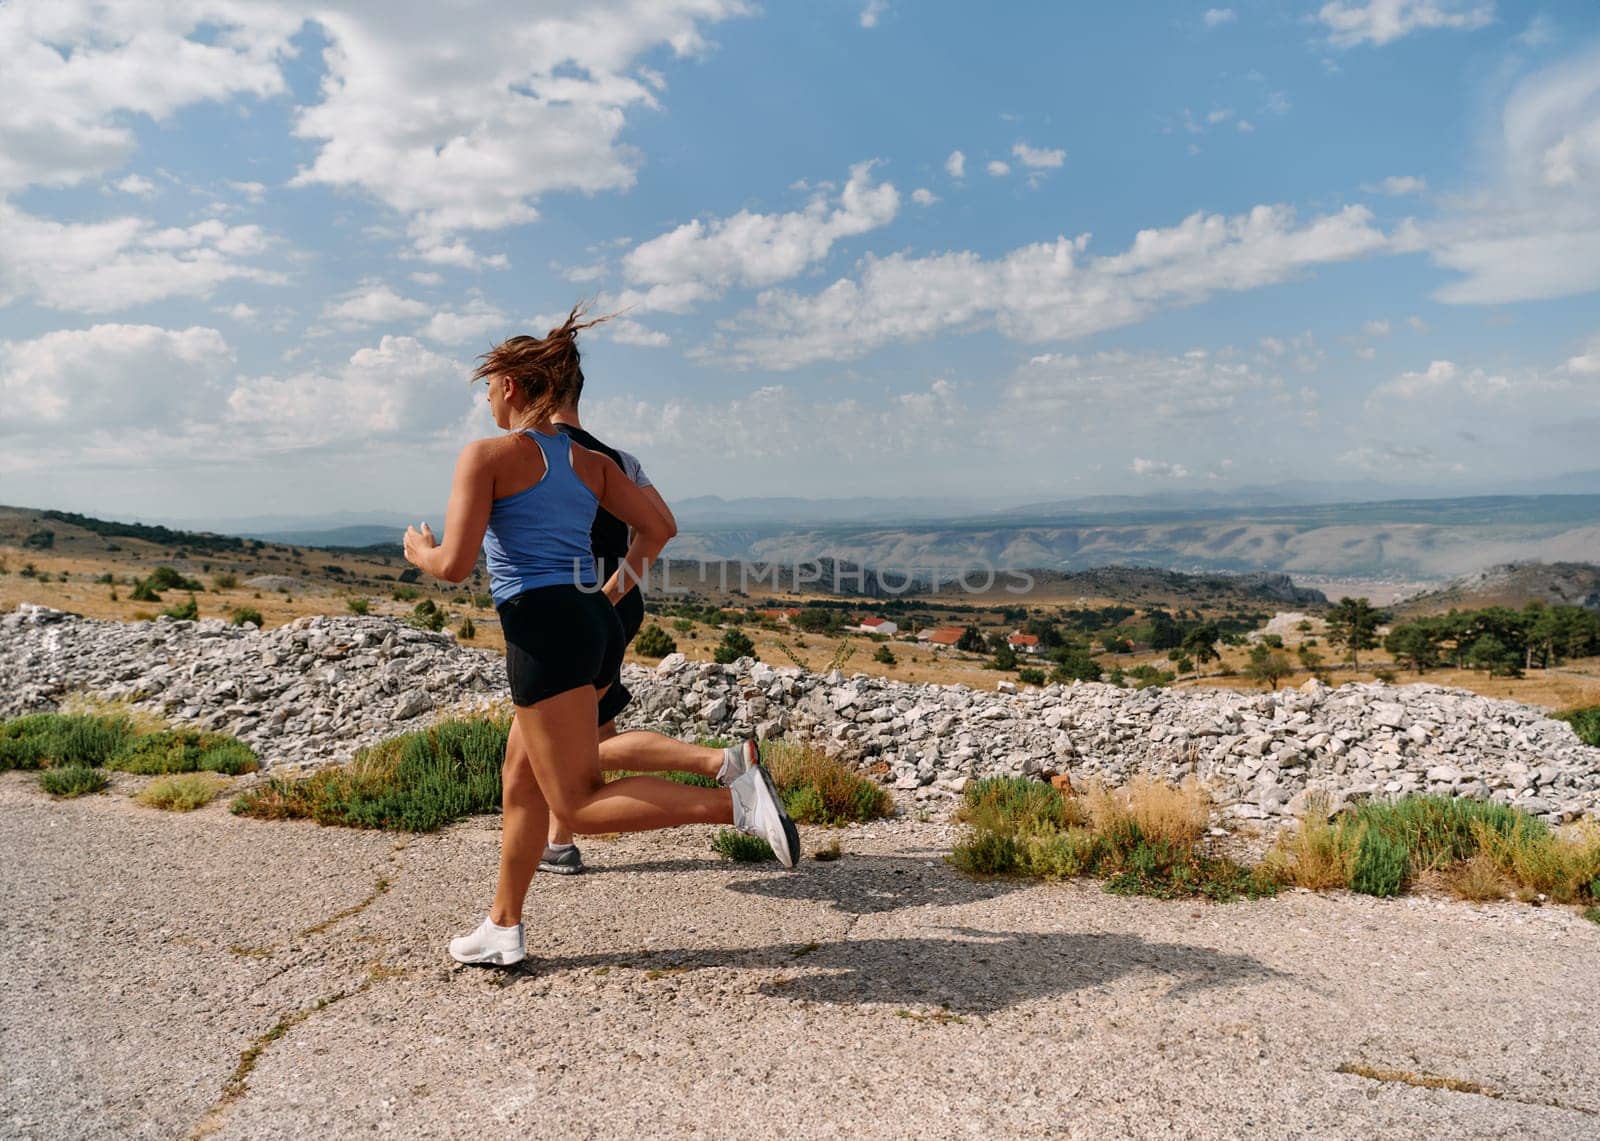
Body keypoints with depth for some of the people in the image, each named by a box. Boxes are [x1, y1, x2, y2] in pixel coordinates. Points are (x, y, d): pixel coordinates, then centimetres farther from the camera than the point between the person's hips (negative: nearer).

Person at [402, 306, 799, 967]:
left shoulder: (487, 454, -5)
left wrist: (419, 553, 11)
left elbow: (455, 566, -11)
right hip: (596, 626, 8)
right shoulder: (589, 461, 14)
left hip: (545, 629, -8)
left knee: (580, 806, -5)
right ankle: (503, 929, 28)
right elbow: (656, 528, 12)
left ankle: (738, 800, -20)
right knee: (522, 780, 19)